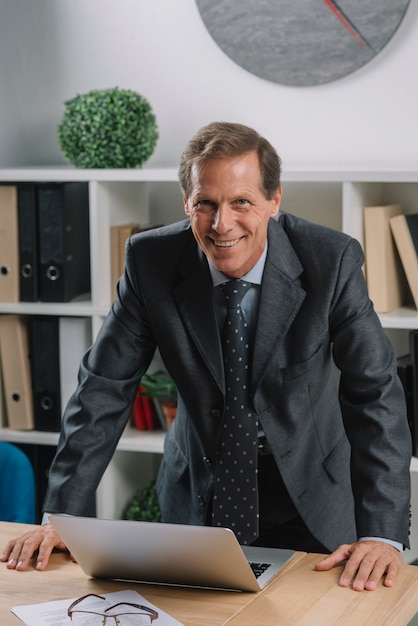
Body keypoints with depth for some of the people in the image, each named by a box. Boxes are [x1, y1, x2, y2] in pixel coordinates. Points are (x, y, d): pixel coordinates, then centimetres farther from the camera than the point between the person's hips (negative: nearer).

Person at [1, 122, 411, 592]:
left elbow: (375, 394, -22)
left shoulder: (332, 261, -20)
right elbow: (104, 387, -12)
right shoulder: (151, 260, -15)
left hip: (310, 503, -1)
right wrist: (60, 516, -18)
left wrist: (382, 534, -31)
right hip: (197, 496, 2)